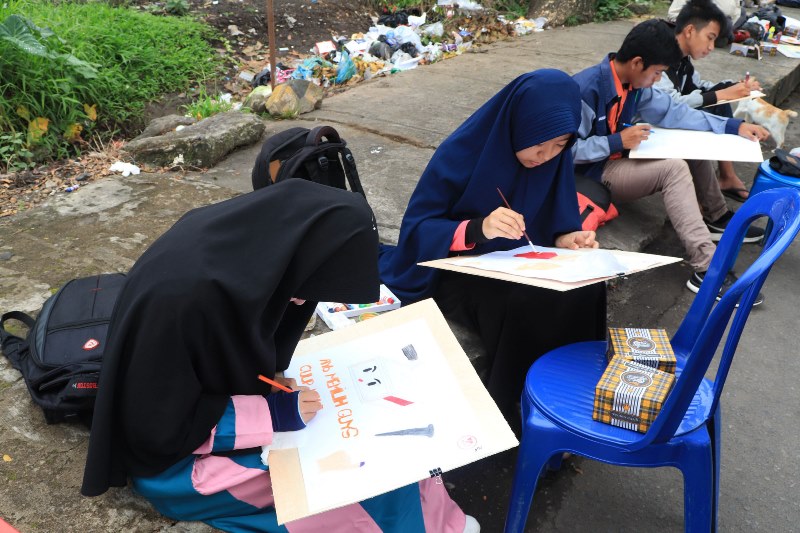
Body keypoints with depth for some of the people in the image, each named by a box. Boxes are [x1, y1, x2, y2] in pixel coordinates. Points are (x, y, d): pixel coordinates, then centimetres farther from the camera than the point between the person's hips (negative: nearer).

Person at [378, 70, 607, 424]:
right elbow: (416, 228, -18)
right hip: (459, 271, -4)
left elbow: (552, 220, 7)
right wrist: (478, 228, -36)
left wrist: (564, 238, -18)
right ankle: (503, 407, -13)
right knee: (527, 302, -34)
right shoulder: (462, 153, -19)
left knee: (584, 290, -26)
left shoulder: (555, 159, -4)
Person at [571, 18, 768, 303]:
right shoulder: (586, 90, -24)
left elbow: (673, 112, 8)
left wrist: (733, 126, 4)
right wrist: (618, 141, -28)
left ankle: (717, 218, 23)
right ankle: (707, 271, -28)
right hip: (593, 175, -9)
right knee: (674, 168, -25)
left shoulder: (635, 85, 1)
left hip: (620, 158, 9)